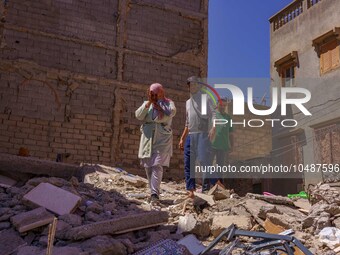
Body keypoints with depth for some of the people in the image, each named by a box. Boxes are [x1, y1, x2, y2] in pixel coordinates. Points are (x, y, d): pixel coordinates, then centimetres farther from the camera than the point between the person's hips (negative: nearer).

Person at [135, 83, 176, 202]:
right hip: (147, 138, 4)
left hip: (162, 140, -4)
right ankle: (154, 192, 15)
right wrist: (149, 102, -11)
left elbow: (171, 113, -16)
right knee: (148, 166, 5)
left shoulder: (168, 103, 6)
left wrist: (156, 102, -12)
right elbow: (139, 115, -2)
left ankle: (155, 193, -21)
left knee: (157, 165, -16)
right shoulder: (146, 104, 14)